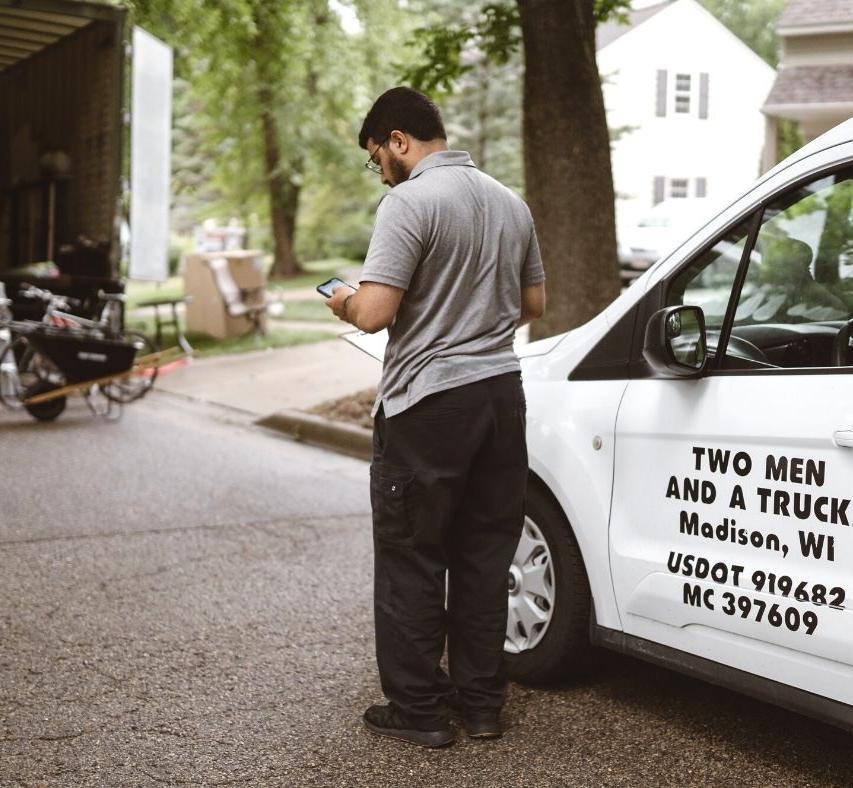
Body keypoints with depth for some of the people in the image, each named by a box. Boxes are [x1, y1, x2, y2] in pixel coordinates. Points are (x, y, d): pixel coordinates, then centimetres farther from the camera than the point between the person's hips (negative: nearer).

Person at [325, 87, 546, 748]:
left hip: (428, 403, -7)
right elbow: (533, 304, 19)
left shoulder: (410, 203, -14)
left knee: (411, 560, 4)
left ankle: (418, 710, 11)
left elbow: (374, 314, -20)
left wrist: (345, 302, 0)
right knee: (485, 556, 13)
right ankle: (481, 700, 22)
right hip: (500, 393, 8)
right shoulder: (509, 203, 11)